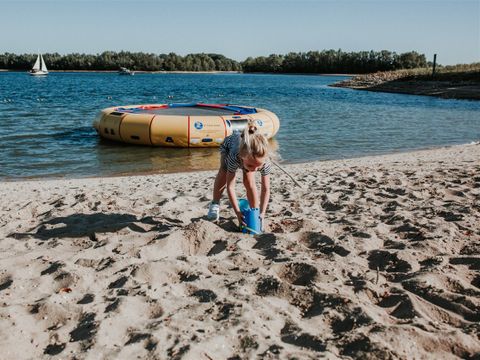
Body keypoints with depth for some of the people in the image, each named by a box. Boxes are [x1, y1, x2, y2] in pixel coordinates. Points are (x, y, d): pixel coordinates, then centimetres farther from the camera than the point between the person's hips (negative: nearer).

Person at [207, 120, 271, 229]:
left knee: (249, 181, -11)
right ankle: (215, 205, 0)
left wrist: (262, 213, -37)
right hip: (229, 143, -1)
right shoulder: (234, 157, -48)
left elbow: (266, 189, -31)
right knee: (224, 174, -18)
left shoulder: (266, 162, -42)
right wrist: (238, 213, -42)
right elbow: (230, 186, -40)